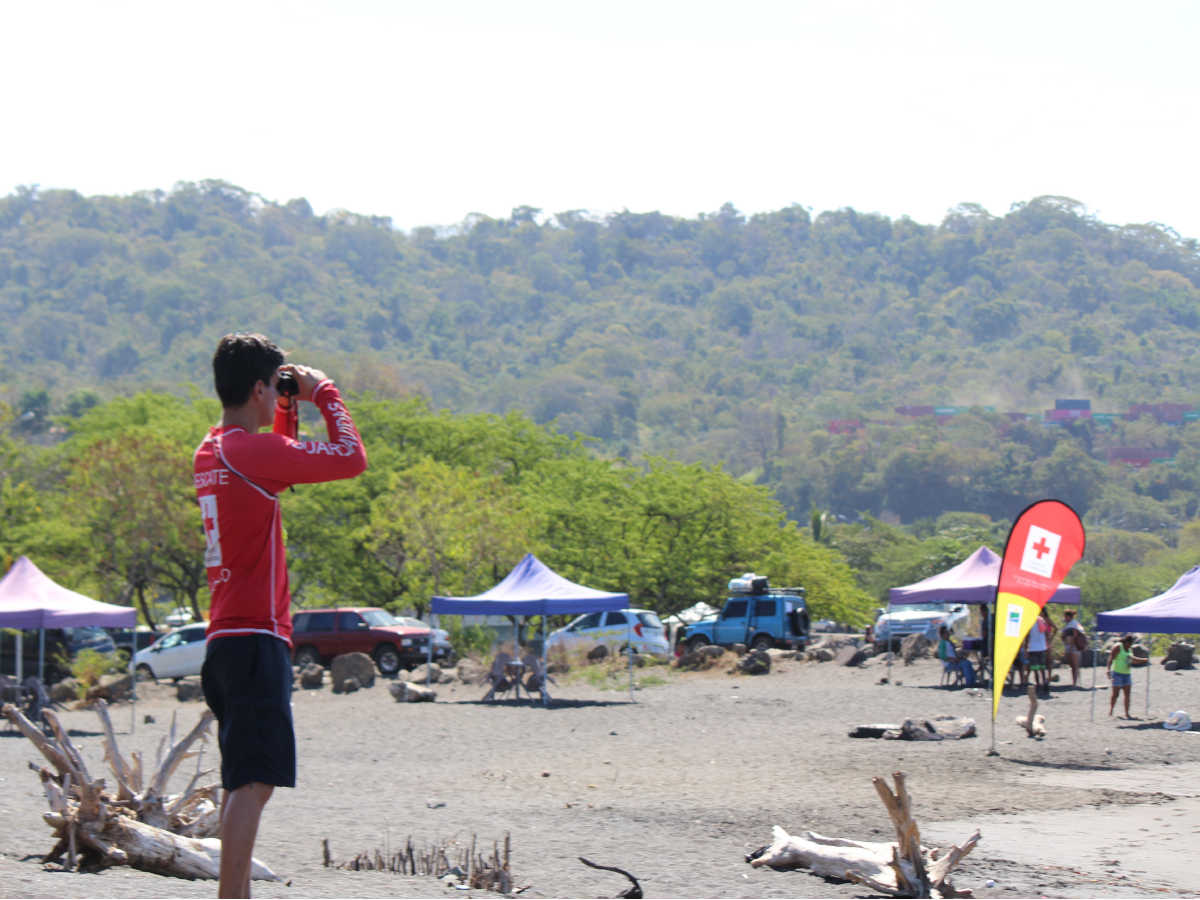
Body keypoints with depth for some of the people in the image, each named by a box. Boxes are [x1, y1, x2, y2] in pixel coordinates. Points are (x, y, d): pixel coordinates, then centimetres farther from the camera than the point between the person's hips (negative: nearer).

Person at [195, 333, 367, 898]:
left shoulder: (210, 452, 14)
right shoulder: (249, 450, -13)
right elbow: (351, 459, -12)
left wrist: (288, 411, 23)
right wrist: (323, 394, 1)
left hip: (225, 639, 10)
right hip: (256, 637, -10)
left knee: (242, 783, 15)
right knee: (253, 782, -13)